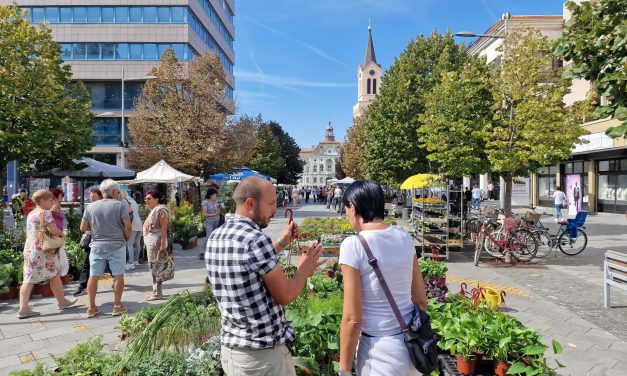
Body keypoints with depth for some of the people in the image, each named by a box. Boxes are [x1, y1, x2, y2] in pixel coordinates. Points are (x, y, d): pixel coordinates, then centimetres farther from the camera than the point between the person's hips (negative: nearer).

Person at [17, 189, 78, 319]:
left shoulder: (31, 214, 14)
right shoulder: (45, 212, -13)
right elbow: (53, 230, -23)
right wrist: (61, 233, -3)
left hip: (29, 248, 8)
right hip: (45, 249, -7)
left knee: (29, 279, 3)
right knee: (55, 276, 8)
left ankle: (23, 309, -2)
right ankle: (62, 301, 22)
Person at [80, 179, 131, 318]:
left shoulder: (91, 207, 2)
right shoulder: (120, 205, -9)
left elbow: (83, 228, 4)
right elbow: (128, 226, -12)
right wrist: (126, 239, 5)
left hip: (97, 246, 3)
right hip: (116, 246, -3)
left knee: (93, 276, 11)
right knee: (118, 276, 7)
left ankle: (92, 307, 18)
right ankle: (117, 306, 14)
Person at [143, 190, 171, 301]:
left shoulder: (160, 210, -14)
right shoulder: (153, 210, 17)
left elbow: (164, 229, -20)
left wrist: (163, 245, -24)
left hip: (156, 241, -10)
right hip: (150, 241, 10)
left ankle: (158, 293, 0)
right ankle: (155, 290, 25)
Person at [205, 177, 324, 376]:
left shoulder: (215, 237, 2)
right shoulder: (256, 239, -23)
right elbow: (285, 296, -15)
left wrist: (282, 242, 18)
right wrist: (304, 270, 1)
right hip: (263, 351, -8)